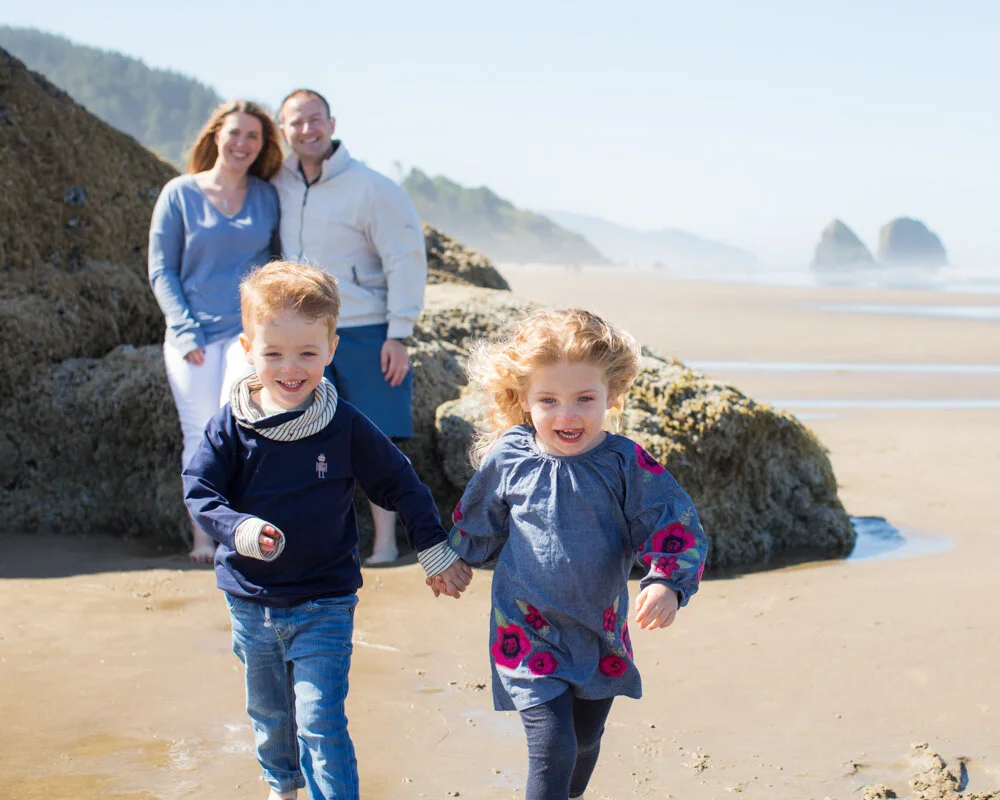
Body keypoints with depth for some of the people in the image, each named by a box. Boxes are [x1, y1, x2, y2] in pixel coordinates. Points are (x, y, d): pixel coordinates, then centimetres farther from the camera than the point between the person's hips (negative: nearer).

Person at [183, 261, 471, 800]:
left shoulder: (345, 426, -9)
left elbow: (400, 484, 1)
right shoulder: (232, 426, -8)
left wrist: (435, 553, 4)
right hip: (251, 602, 3)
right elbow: (198, 491, -9)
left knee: (321, 724, -9)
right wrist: (240, 530, -28)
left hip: (324, 605, -3)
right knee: (268, 713, 22)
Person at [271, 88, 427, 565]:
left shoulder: (371, 188, -10)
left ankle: (385, 540, 8)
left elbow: (406, 260, -9)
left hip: (367, 333, -5)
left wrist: (398, 335, -12)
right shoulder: (279, 185, 6)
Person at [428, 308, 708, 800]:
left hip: (602, 632, 3)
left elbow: (674, 528, -11)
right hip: (528, 634, -2)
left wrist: (667, 583, -29)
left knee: (586, 738, 22)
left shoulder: (626, 464, -13)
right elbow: (477, 524, 9)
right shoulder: (507, 460, -10)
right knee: (552, 746, -14)